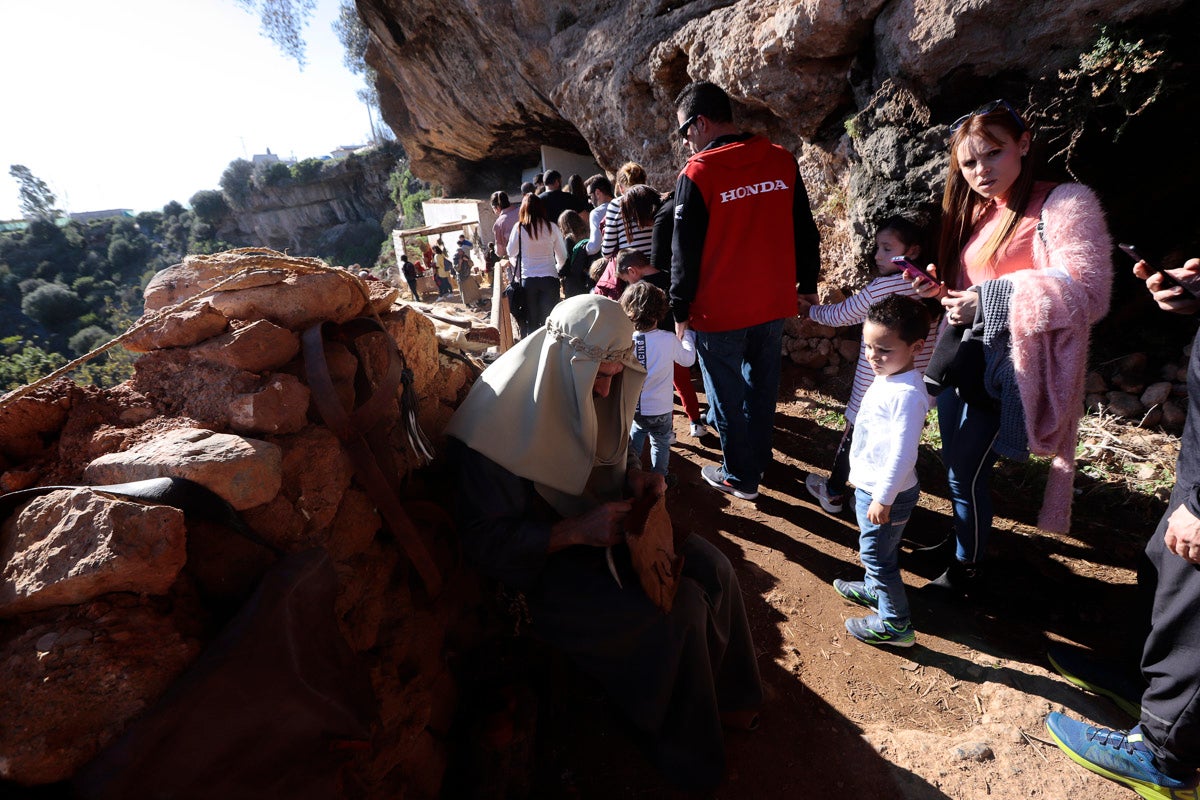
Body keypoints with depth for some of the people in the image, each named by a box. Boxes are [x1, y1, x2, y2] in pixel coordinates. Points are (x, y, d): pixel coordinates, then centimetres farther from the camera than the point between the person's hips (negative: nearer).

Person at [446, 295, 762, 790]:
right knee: (679, 609, -19)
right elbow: (486, 544, -24)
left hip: (610, 522, 7)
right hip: (546, 559, -7)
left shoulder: (594, 393, -8)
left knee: (713, 571, -5)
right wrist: (577, 531, -32)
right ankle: (688, 755, 10)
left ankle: (726, 694, 23)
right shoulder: (501, 424, -29)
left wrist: (637, 477, -9)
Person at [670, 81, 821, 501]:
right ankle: (757, 460, 38)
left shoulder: (697, 173, -15)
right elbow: (804, 230, 7)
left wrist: (680, 310, -1)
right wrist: (807, 284, 18)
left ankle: (740, 476, 24)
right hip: (773, 304, 5)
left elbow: (685, 250, -11)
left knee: (727, 396, 11)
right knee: (762, 388, 20)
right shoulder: (782, 161, 0)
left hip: (718, 311, -5)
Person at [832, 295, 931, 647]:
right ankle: (874, 589, 50)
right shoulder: (886, 379, 1)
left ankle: (895, 624, 24)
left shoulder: (907, 394, -29)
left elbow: (902, 454, -29)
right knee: (876, 550, 28)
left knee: (877, 556, 7)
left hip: (886, 494, -9)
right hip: (870, 486, 9)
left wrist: (883, 498, -22)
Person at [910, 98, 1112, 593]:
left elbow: (1087, 292, -19)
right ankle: (962, 539, 38)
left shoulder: (1061, 206, -9)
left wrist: (989, 301, -22)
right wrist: (939, 290, 4)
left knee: (968, 472, 0)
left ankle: (967, 571, 21)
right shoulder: (974, 211, 14)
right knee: (955, 466, 16)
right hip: (958, 355, 7)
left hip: (1000, 366, -7)